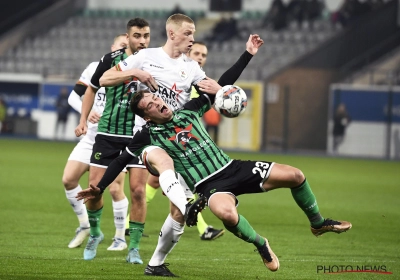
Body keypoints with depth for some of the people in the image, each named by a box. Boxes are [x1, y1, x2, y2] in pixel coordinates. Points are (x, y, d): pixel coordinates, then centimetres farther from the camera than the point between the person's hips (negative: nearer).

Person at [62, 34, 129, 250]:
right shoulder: (95, 68, 2)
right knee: (68, 179, -3)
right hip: (92, 137, 4)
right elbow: (73, 96, 5)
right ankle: (84, 225, 15)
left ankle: (120, 237, 5)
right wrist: (86, 111, -14)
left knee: (115, 189, -12)